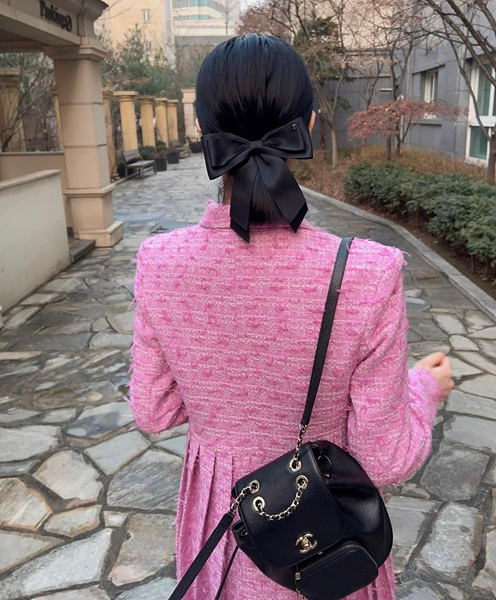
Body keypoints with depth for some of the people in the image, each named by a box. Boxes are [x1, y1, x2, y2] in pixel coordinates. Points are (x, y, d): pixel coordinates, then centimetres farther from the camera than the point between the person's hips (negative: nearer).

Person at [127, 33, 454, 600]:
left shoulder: (159, 264, -22)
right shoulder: (369, 276, -30)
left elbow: (154, 411, -7)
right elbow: (384, 459, -19)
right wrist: (426, 390, 1)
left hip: (219, 509, 2)